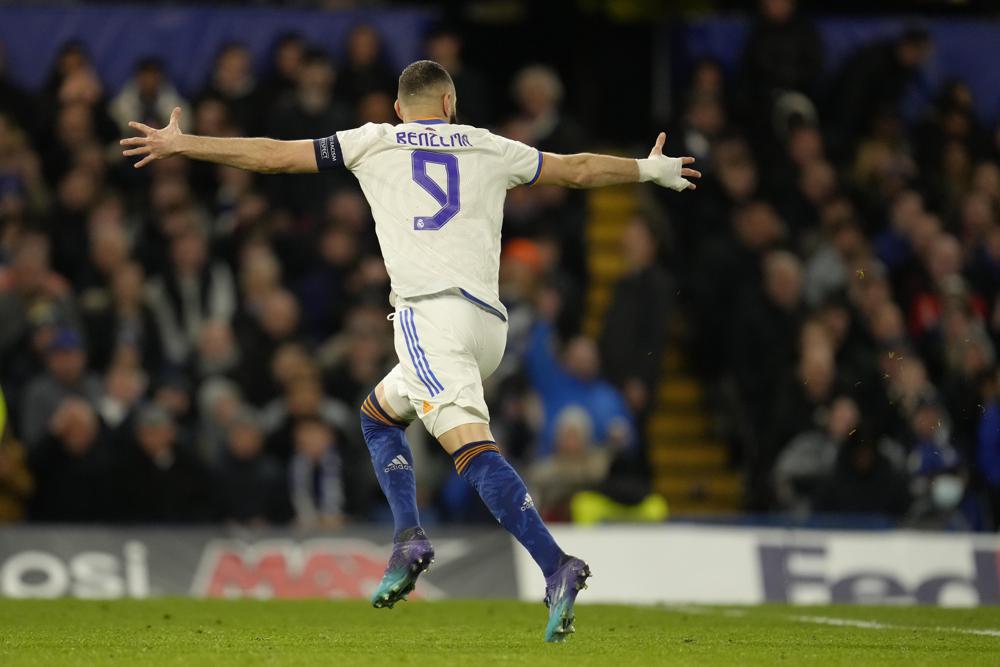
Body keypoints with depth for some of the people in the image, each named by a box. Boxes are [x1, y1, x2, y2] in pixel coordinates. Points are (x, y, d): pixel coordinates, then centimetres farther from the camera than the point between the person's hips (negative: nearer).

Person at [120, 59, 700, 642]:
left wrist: (178, 144, 23)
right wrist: (652, 169, 46)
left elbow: (273, 156, 13)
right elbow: (579, 170, 29)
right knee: (379, 415, 24)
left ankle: (556, 568, -33)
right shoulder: (489, 148, 19)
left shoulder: (374, 143, 12)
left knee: (473, 446, -17)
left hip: (429, 313, -5)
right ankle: (409, 538, 6)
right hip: (489, 323, 5)